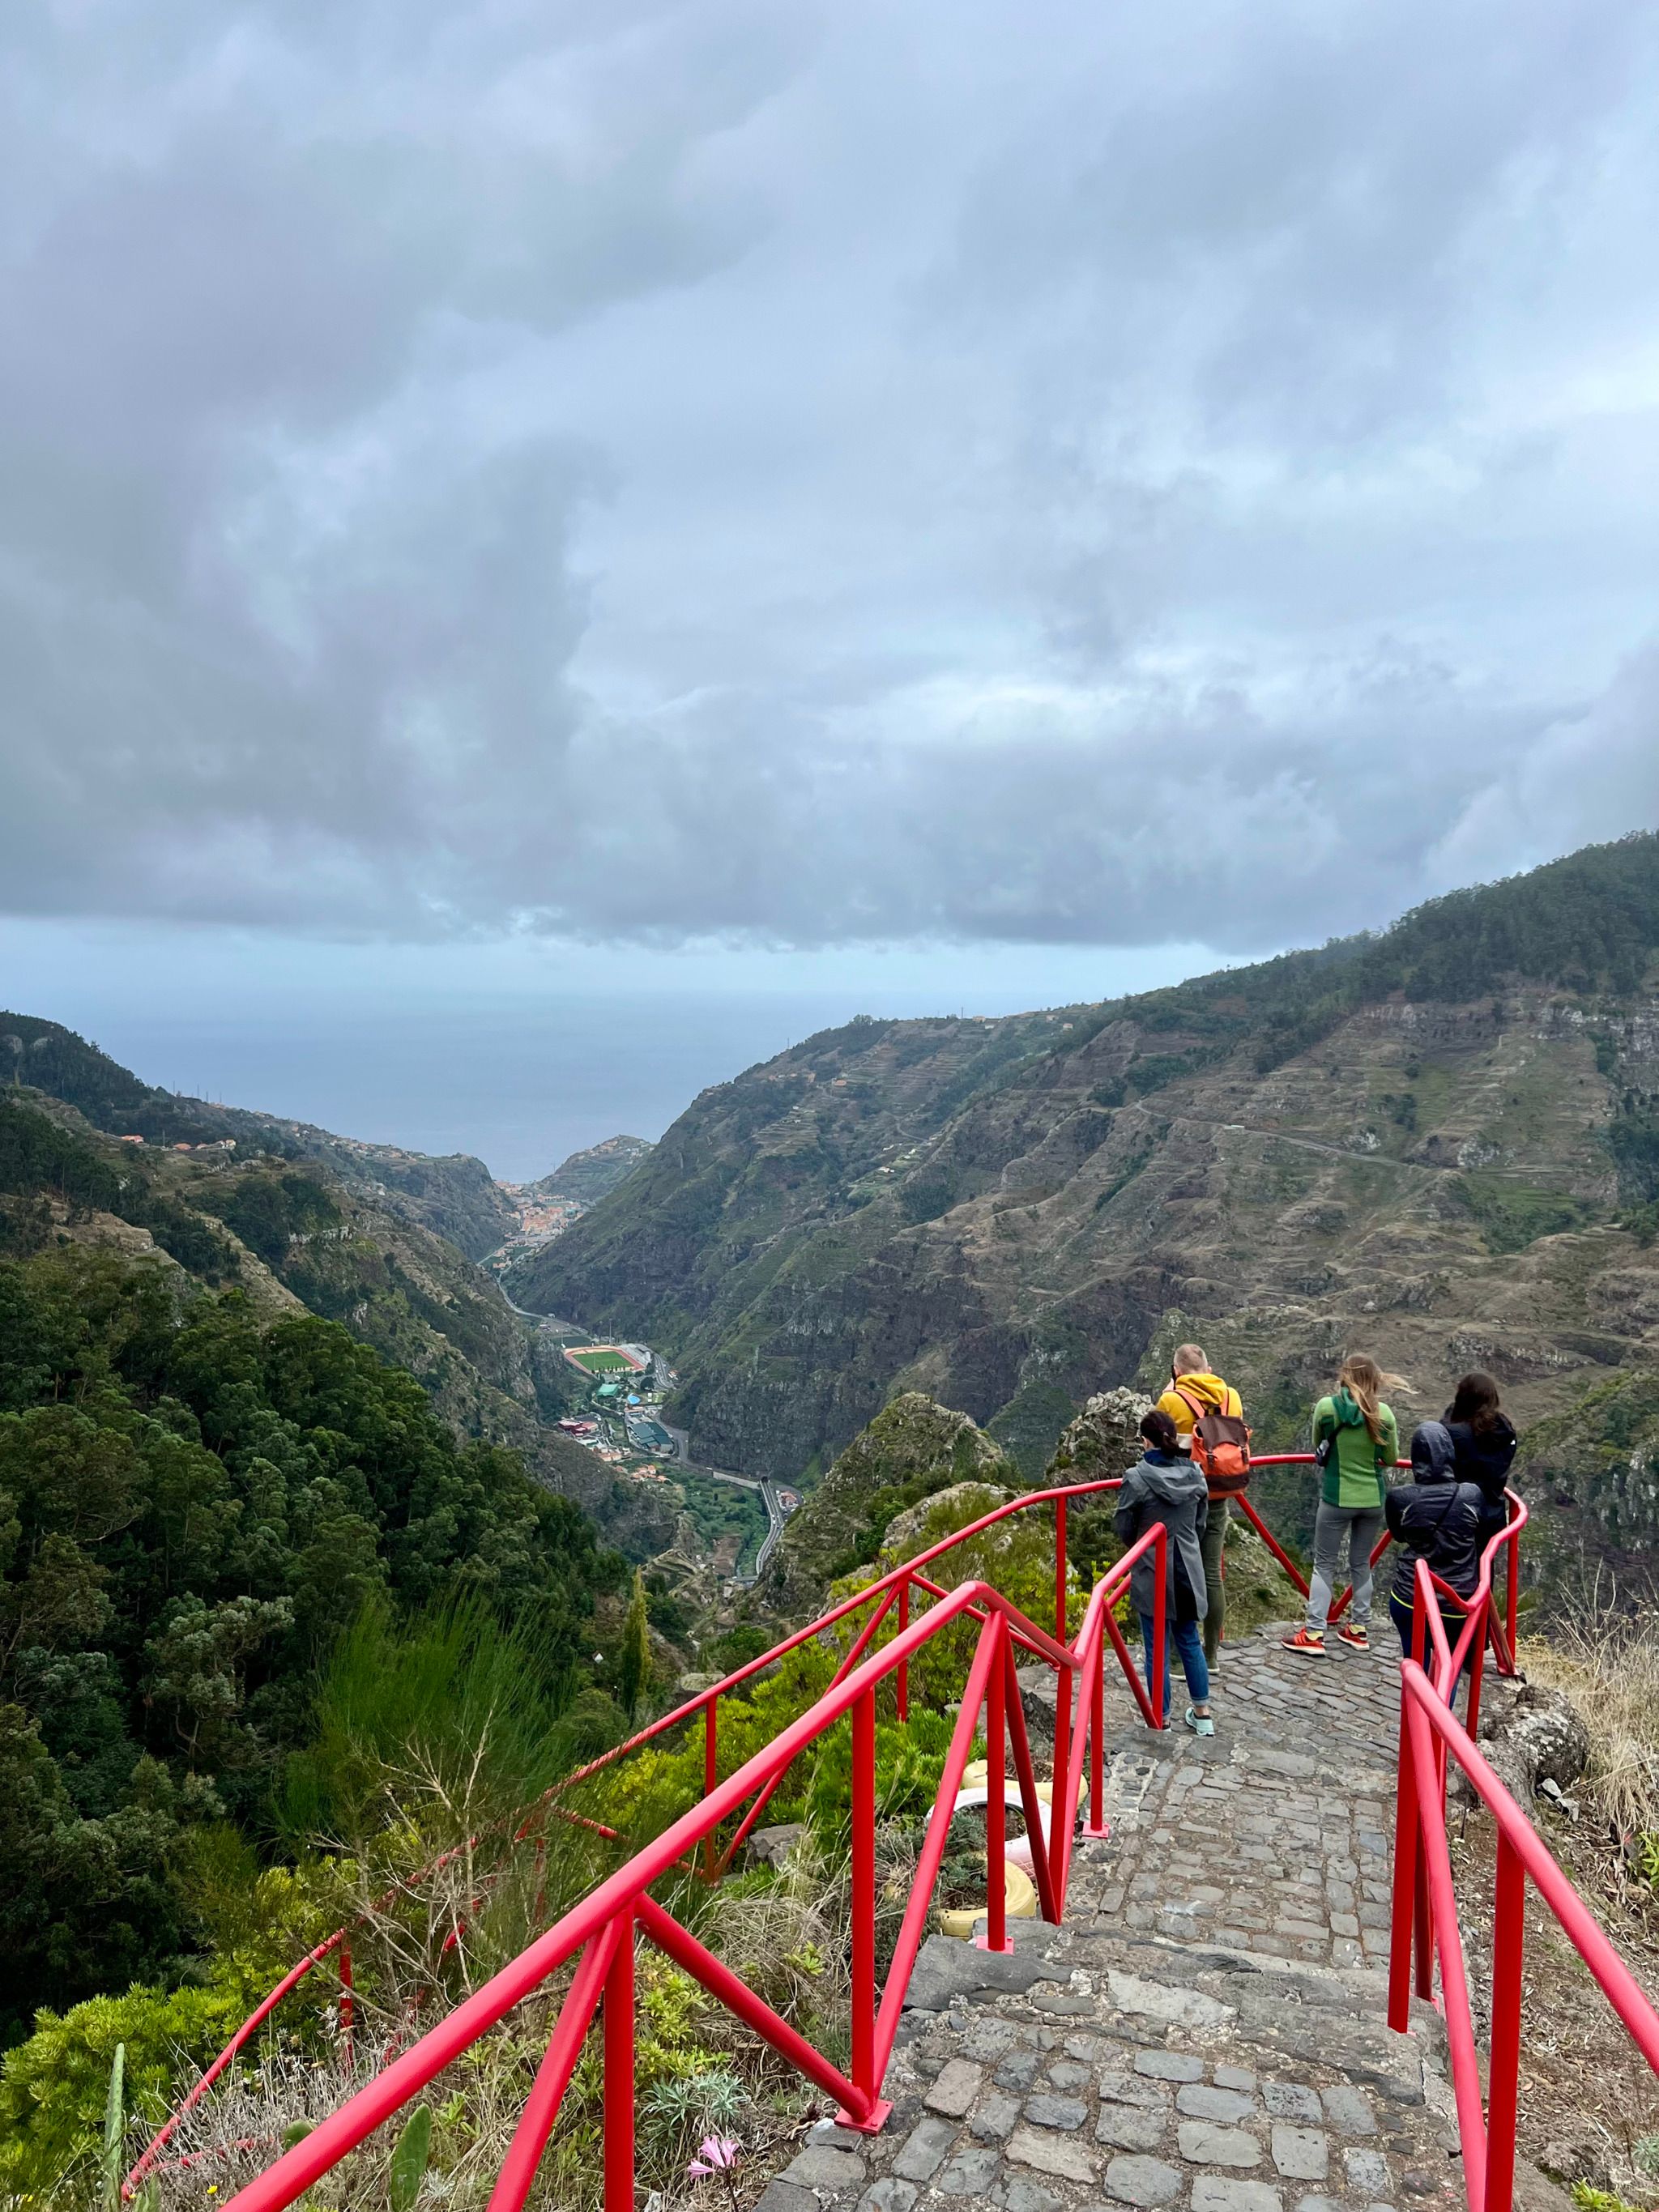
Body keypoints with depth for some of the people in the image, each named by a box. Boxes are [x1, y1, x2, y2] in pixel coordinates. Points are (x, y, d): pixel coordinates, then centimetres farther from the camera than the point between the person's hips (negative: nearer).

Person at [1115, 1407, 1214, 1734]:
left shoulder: (1137, 1479, -17)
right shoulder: (1194, 1474, -3)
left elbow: (1123, 1530, -6)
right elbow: (1200, 1523, 8)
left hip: (1152, 1572, -5)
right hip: (1188, 1570, 5)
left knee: (1157, 1648, 6)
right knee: (1190, 1641, 20)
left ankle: (1161, 1721, 16)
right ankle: (1202, 1713, 29)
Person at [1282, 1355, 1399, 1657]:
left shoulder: (1327, 1407, -12)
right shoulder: (1383, 1413, -7)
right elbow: (1391, 1458, 5)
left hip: (1337, 1498, -2)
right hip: (1373, 1499, 3)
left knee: (1324, 1564, 7)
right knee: (1361, 1564, 18)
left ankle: (1313, 1634, 4)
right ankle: (1359, 1629, 25)